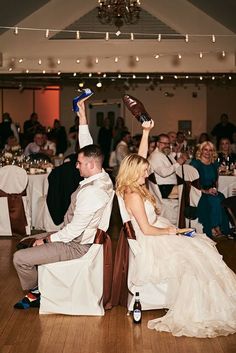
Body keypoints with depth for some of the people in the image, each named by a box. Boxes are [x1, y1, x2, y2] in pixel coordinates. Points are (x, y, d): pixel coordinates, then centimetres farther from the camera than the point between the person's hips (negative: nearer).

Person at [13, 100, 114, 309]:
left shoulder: (91, 191, -30)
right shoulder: (103, 176, -2)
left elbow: (73, 230, -27)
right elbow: (88, 148, 10)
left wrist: (47, 239, -13)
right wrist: (82, 118, 8)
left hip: (77, 246, -10)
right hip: (83, 237, 11)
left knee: (20, 257, -13)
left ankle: (34, 292, 13)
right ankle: (39, 287, 25)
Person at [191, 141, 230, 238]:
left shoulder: (214, 164, 15)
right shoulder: (195, 163, -3)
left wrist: (215, 188, 2)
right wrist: (205, 191, -16)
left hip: (212, 191, 5)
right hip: (199, 193, -5)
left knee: (221, 198, -27)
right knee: (214, 200, -32)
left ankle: (221, 229, -25)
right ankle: (213, 229, -26)